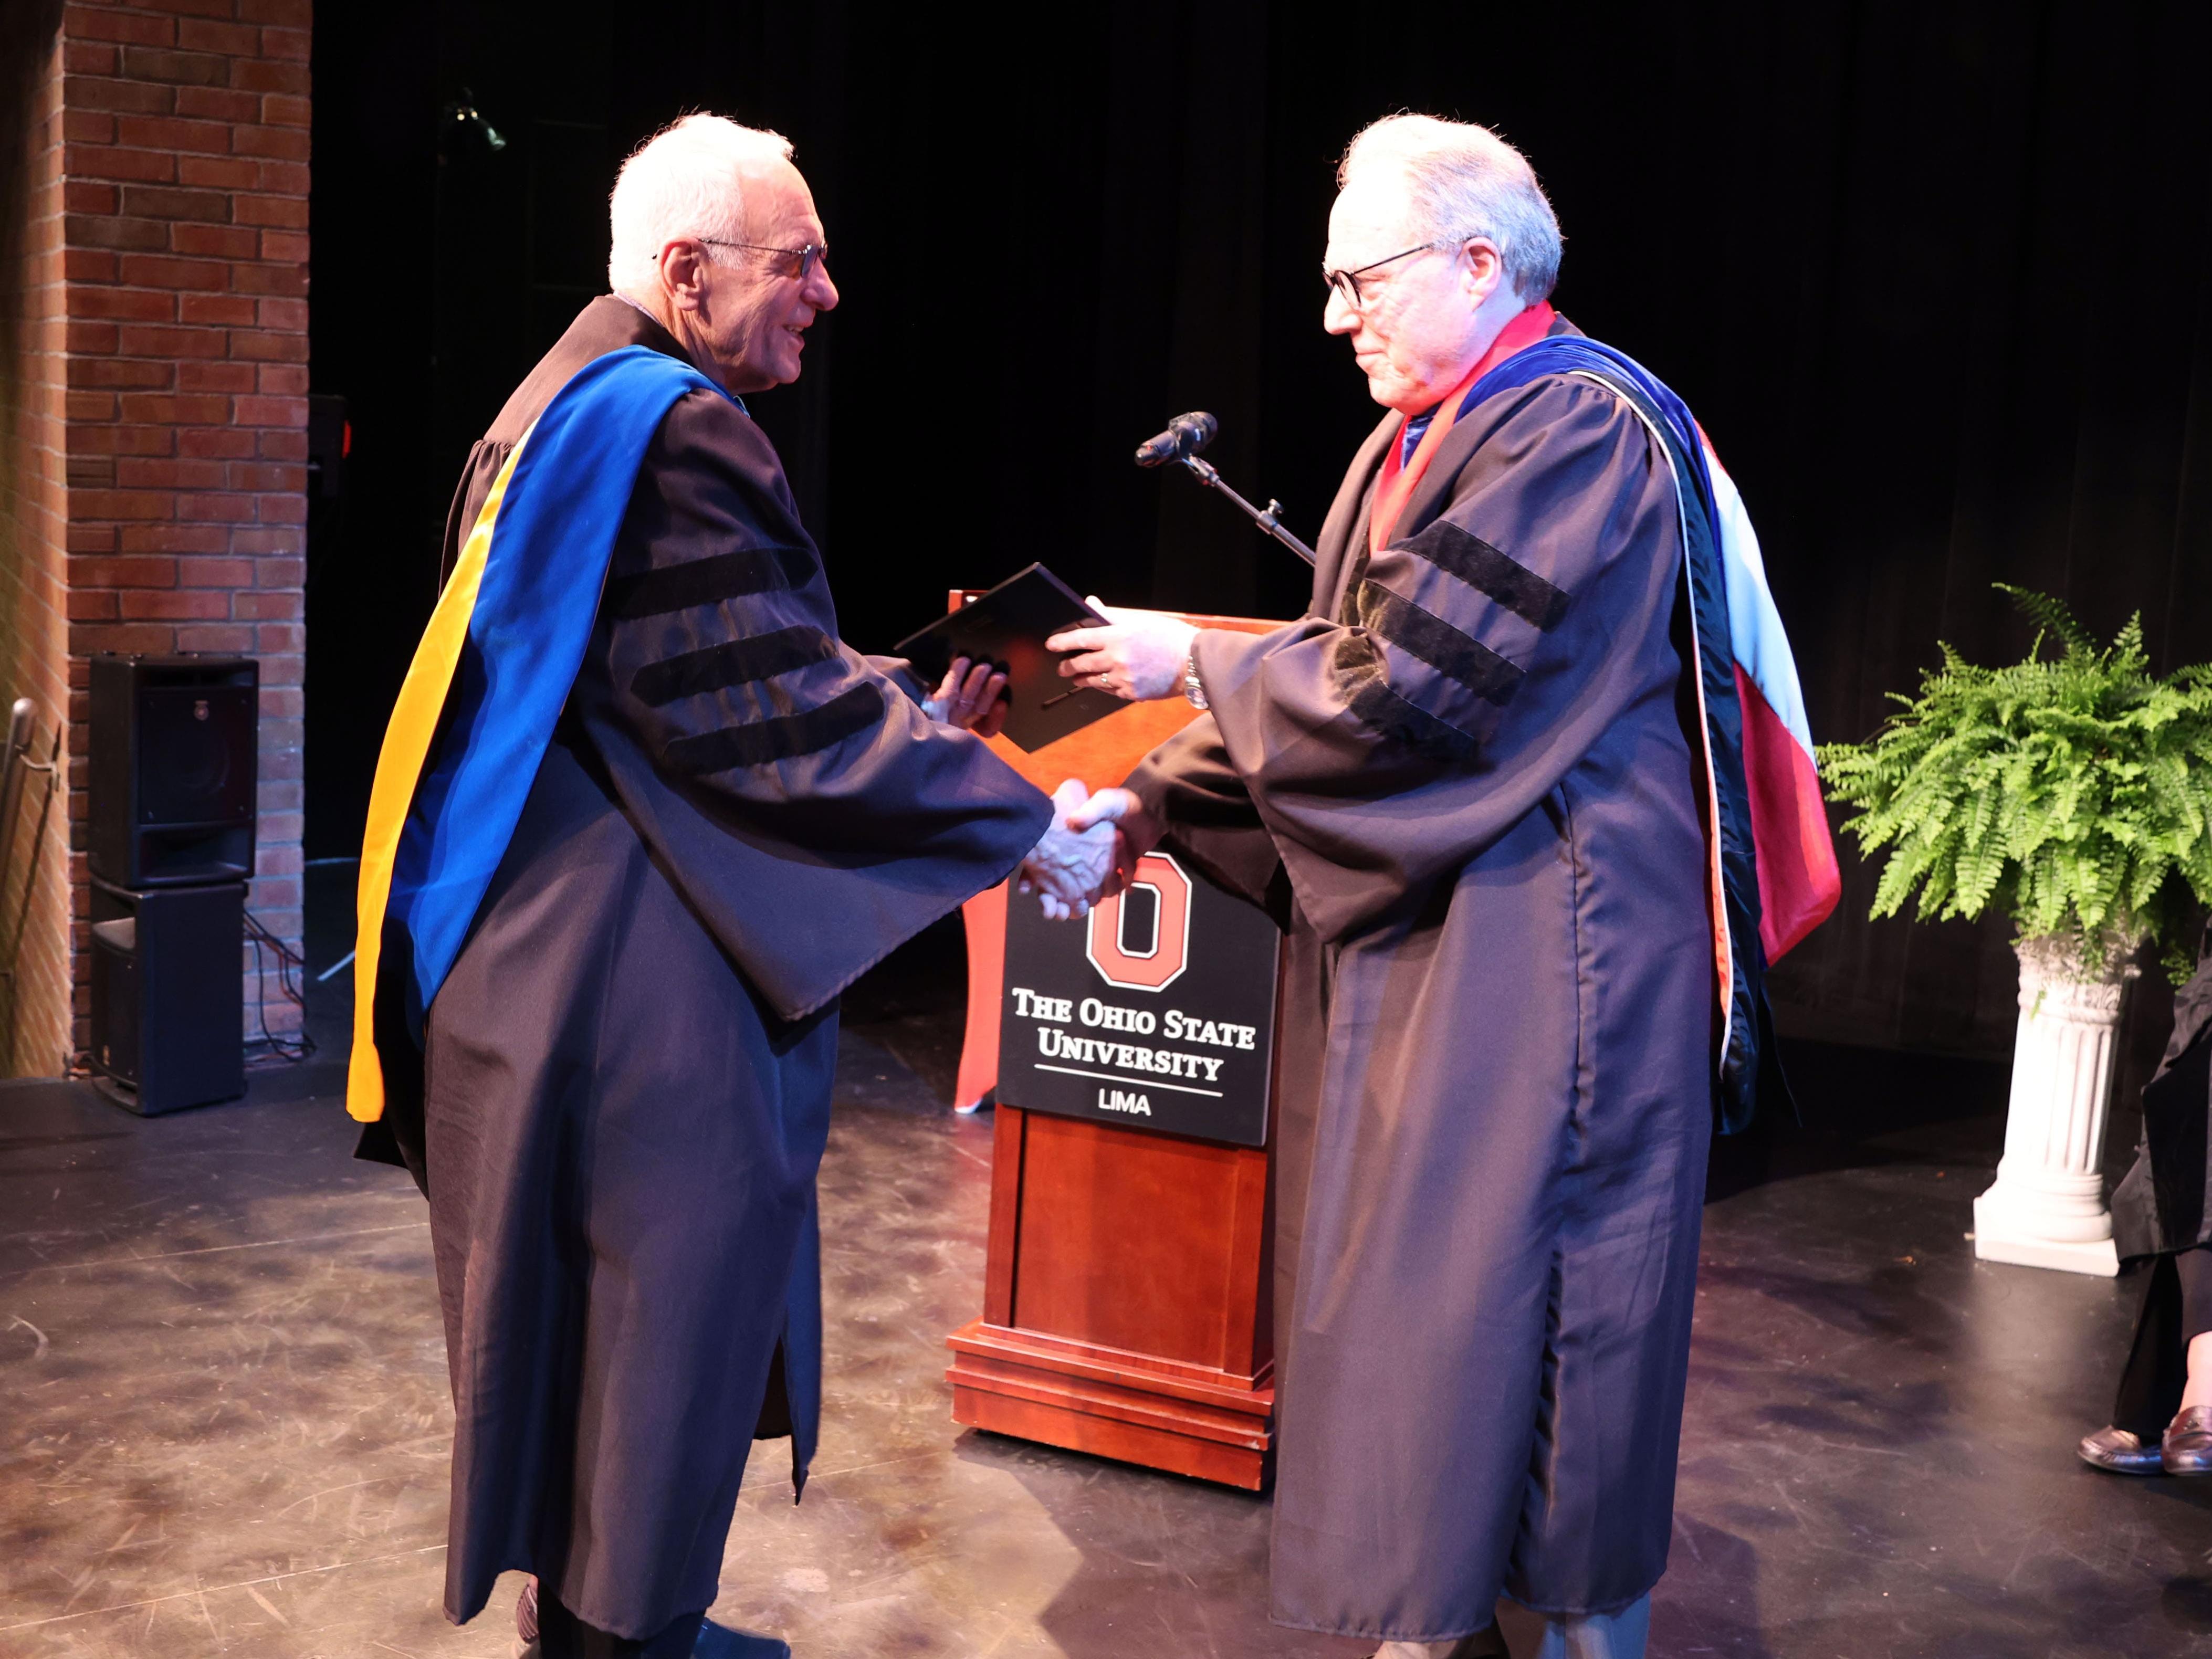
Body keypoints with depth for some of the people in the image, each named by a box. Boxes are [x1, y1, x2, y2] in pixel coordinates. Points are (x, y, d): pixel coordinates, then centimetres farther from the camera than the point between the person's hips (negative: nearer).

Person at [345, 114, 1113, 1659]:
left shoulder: (577, 406, 14)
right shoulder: (666, 433, -18)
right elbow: (772, 723, -21)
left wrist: (906, 712, 13)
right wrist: (1023, 822, -15)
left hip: (566, 940, 11)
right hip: (639, 970, -11)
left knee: (611, 1312, 20)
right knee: (674, 1304, 2)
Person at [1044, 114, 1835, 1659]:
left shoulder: (1579, 428, -16)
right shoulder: (1422, 445, 14)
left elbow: (1405, 686, -21)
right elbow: (1347, 669, 15)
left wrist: (1197, 659, -7)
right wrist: (1144, 807, 8)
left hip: (1541, 946, -9)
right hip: (1416, 927, 9)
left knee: (1501, 1291, -2)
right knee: (1408, 1294, 13)